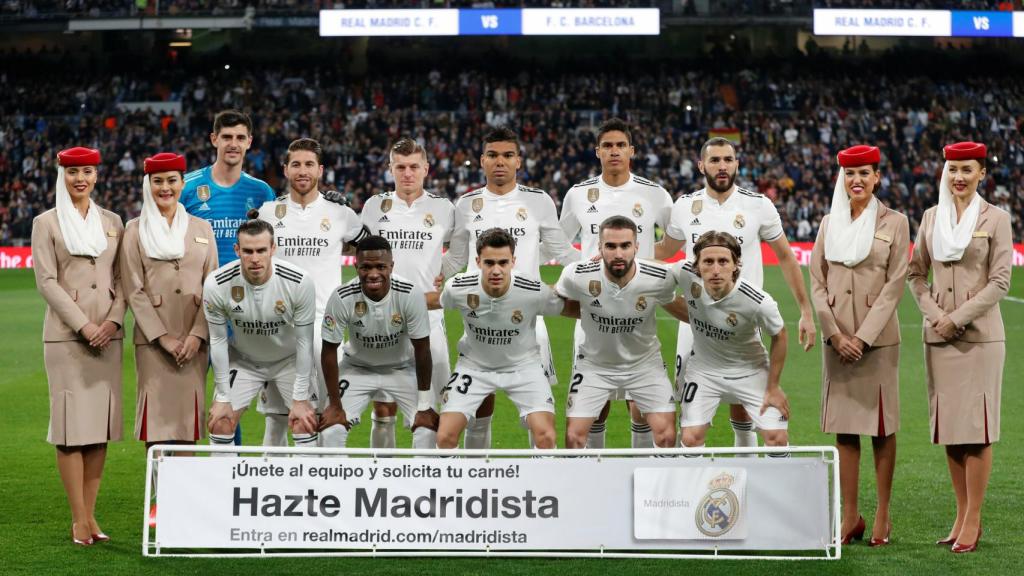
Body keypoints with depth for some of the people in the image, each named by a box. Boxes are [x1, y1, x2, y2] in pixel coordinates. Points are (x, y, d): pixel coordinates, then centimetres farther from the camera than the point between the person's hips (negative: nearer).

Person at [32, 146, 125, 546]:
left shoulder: (112, 222, 13)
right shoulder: (46, 223, 3)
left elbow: (122, 278, 10)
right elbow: (46, 281, -4)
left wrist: (113, 320, -6)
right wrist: (83, 325, -12)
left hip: (107, 335, 4)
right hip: (65, 335, -3)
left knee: (101, 423, 2)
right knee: (71, 424, -5)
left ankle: (90, 514, 8)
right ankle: (79, 519, -2)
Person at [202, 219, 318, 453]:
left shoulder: (300, 282, -28)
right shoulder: (216, 284, -25)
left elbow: (304, 341, -17)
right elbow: (218, 341, -12)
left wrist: (300, 399, -14)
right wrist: (222, 398, -9)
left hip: (289, 360, -1)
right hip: (242, 360, 1)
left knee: (304, 425, -11)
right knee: (220, 424, -6)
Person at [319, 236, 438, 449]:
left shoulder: (410, 295, -30)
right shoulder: (341, 298, -29)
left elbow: (422, 350, -18)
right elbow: (329, 351, -15)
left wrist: (424, 405, -14)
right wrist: (335, 405, -12)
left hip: (402, 368, 0)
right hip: (358, 368, 0)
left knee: (427, 427, -12)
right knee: (332, 427, -11)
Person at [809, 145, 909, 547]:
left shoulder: (894, 223, -1)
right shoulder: (829, 223, 10)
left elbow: (894, 285, -6)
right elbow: (817, 282, 6)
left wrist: (863, 336, -12)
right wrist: (835, 334, -6)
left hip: (878, 337, -3)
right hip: (836, 338, 3)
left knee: (881, 426, 2)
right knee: (843, 428, 4)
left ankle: (883, 515, 9)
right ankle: (850, 516, 9)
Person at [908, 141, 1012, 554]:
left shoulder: (996, 219, -1)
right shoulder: (931, 217, 10)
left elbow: (1000, 281, -6)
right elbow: (916, 273, 10)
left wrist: (958, 318, -12)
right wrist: (935, 315, -5)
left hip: (980, 334, -4)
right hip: (938, 335, 4)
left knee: (976, 427, -4)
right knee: (948, 426, 6)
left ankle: (973, 521, 1)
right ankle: (962, 515, 15)